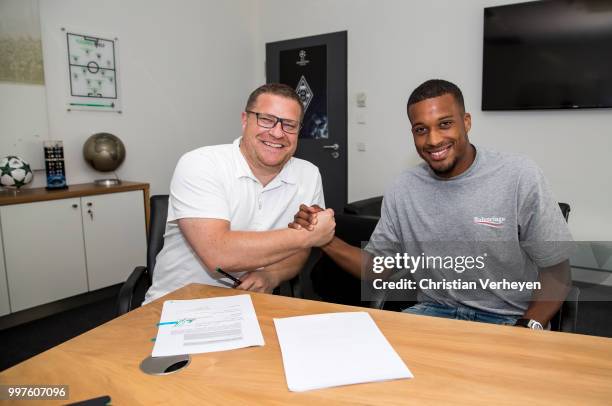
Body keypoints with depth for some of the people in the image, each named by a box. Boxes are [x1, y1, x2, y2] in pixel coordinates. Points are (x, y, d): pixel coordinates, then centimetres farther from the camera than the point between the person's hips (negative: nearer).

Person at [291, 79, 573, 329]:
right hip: (434, 311, 3)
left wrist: (527, 328, -21)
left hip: (510, 320, -2)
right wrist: (326, 240, -13)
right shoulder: (401, 190, -2)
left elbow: (556, 269, -5)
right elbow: (378, 266, 4)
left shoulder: (519, 176, -12)